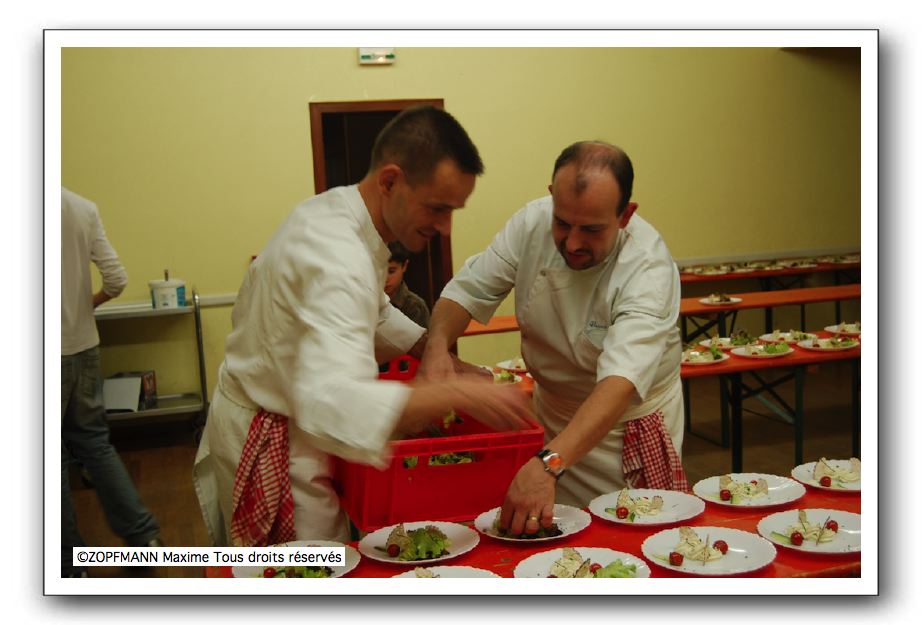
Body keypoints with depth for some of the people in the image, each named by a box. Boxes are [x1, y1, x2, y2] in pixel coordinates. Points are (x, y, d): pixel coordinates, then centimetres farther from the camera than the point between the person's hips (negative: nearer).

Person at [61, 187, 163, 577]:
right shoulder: (84, 208, -1)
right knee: (94, 441, 18)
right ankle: (142, 533, 18)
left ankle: (69, 562, 22)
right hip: (84, 346, 5)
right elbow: (116, 280, -3)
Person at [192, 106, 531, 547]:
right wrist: (459, 395, -48)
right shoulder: (339, 260, -32)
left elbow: (374, 313, 18)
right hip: (273, 448, -10)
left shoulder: (334, 209, 1)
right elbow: (334, 406, -47)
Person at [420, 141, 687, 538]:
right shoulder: (532, 223, -16)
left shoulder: (648, 266, -29)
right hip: (553, 413, 4)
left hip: (629, 423, -3)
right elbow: (468, 289, -8)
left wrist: (549, 465, -53)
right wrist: (437, 345, -31)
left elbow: (621, 383, -41)